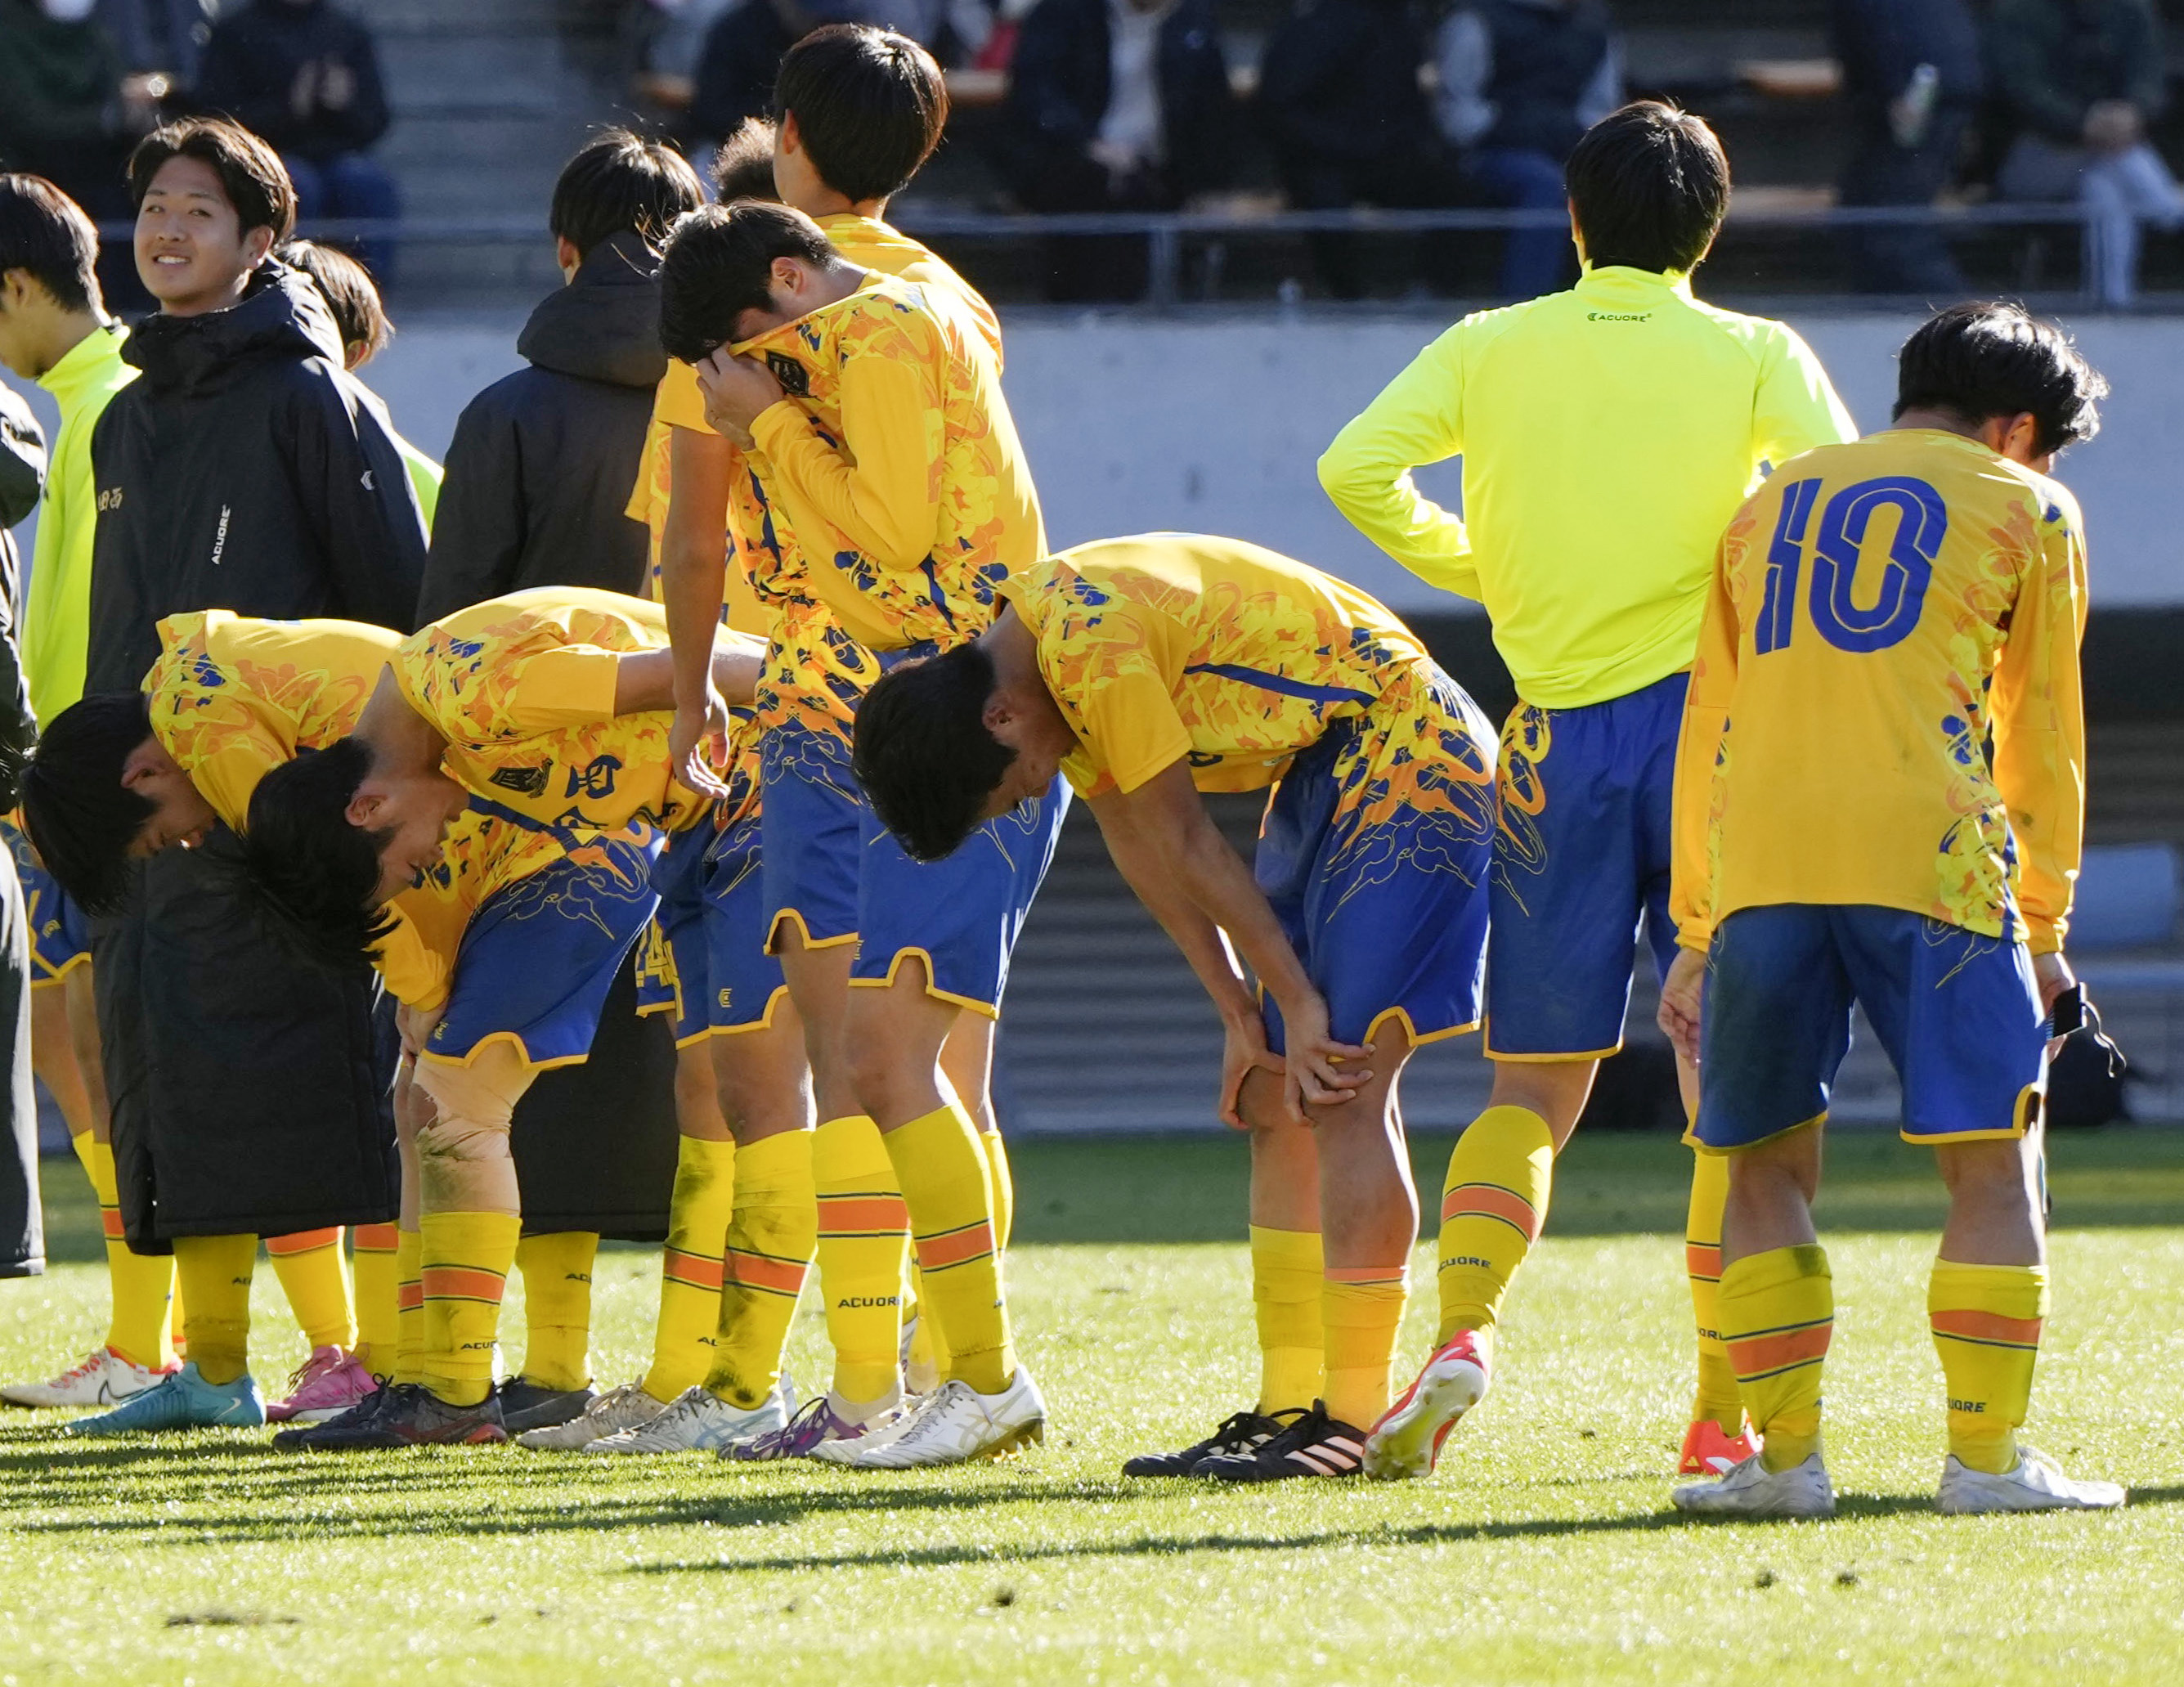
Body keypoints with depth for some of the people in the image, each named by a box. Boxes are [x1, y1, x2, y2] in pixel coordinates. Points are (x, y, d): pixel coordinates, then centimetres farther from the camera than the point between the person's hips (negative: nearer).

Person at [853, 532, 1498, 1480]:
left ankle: (1357, 1420, -15)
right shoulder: (1047, 651, 4)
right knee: (1275, 1098, 6)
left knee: (1341, 1088, -15)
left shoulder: (1094, 644, -26)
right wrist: (1244, 1018, 6)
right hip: (1323, 768, 10)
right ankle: (1293, 1405, 8)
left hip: (1409, 758, -10)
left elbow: (1185, 844, -18)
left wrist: (1297, 1003, -12)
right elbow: (1138, 847, 9)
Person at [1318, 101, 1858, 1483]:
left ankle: (1465, 1333, -14)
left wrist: (1475, 563, 9)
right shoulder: (1756, 357, 1)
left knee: (1533, 1089, 9)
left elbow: (1358, 466, -6)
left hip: (1562, 740, 1)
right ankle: (1724, 1415, 0)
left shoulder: (1494, 347, 6)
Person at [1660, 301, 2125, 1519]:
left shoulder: (1775, 503, 25)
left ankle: (1786, 1455, 6)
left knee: (1769, 1165, 11)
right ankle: (1989, 1455, -5)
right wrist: (2044, 931, 19)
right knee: (1997, 1163, 1)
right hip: (1929, 857, -4)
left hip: (1758, 868, 4)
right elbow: (2043, 736, 14)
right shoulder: (2025, 509, 14)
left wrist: (1697, 933, 25)